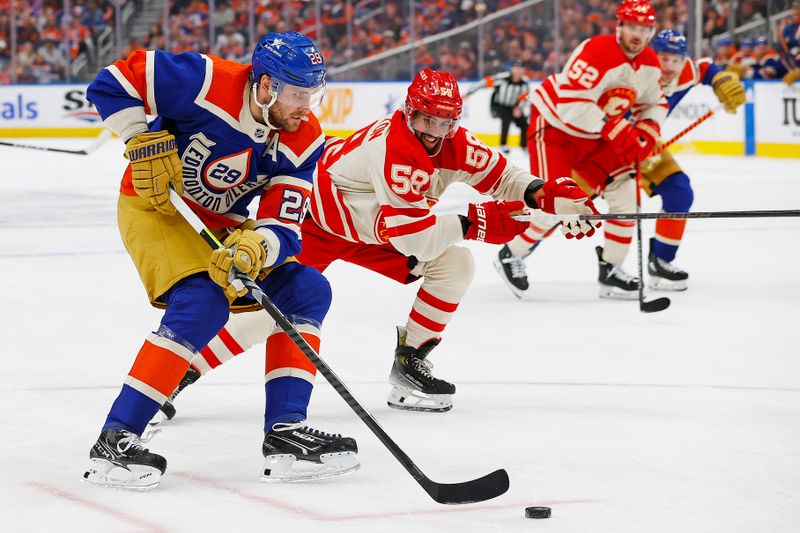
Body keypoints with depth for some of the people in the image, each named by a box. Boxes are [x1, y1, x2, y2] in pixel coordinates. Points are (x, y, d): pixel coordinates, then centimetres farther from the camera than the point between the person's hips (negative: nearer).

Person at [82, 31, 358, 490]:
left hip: (223, 223, 7)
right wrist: (145, 142, -27)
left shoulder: (304, 142, -11)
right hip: (154, 204, -7)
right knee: (202, 302, -28)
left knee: (306, 290, -3)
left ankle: (285, 432, -2)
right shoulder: (207, 82, -27)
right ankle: (114, 442, -26)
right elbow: (112, 83, -21)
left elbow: (283, 226, -16)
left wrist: (254, 246, -37)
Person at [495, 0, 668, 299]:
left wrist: (647, 130, -10)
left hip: (595, 137, 8)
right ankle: (511, 256, 7)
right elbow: (572, 103, -35)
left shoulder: (650, 64, -3)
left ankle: (610, 269, 6)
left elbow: (655, 103, 11)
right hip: (555, 125, -8)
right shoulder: (597, 52, -30)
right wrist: (613, 130, -36)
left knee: (625, 190, -4)